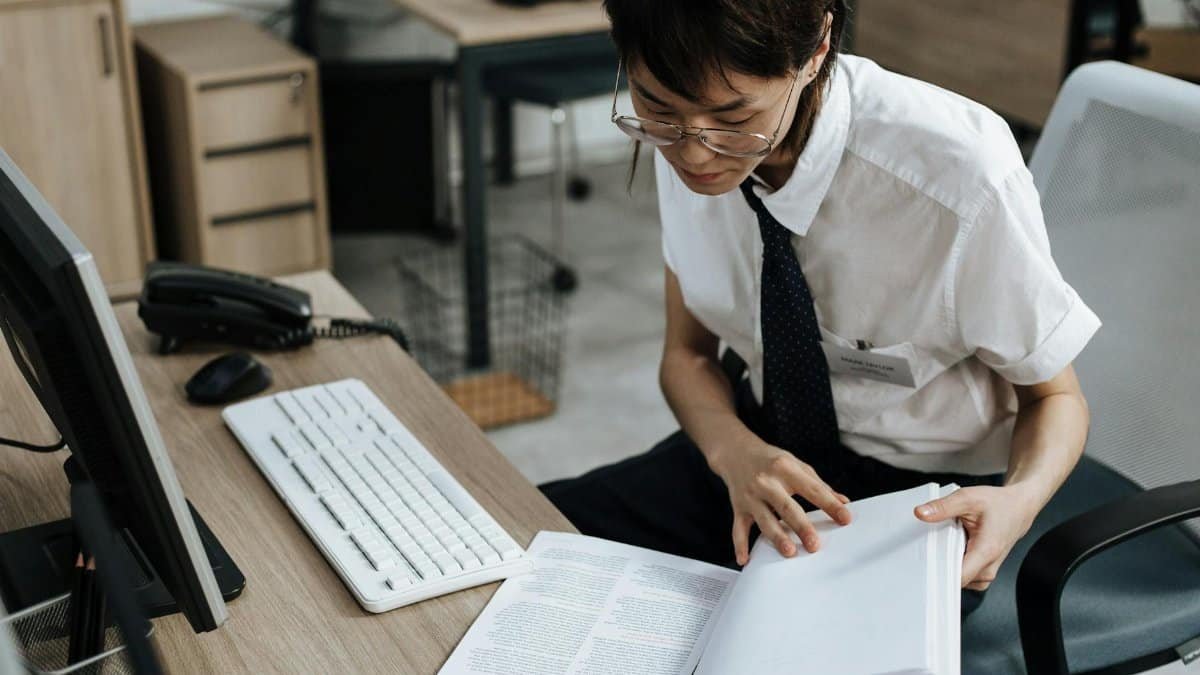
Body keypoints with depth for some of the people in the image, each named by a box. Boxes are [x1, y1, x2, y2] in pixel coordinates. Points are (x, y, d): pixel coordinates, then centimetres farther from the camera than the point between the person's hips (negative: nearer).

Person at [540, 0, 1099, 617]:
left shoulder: (962, 171, -29)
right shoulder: (683, 142, -14)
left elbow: (1054, 396, -11)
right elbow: (687, 354, 1)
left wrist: (1021, 500, -34)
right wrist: (734, 450, -21)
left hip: (921, 496, -4)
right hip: (763, 444, 4)